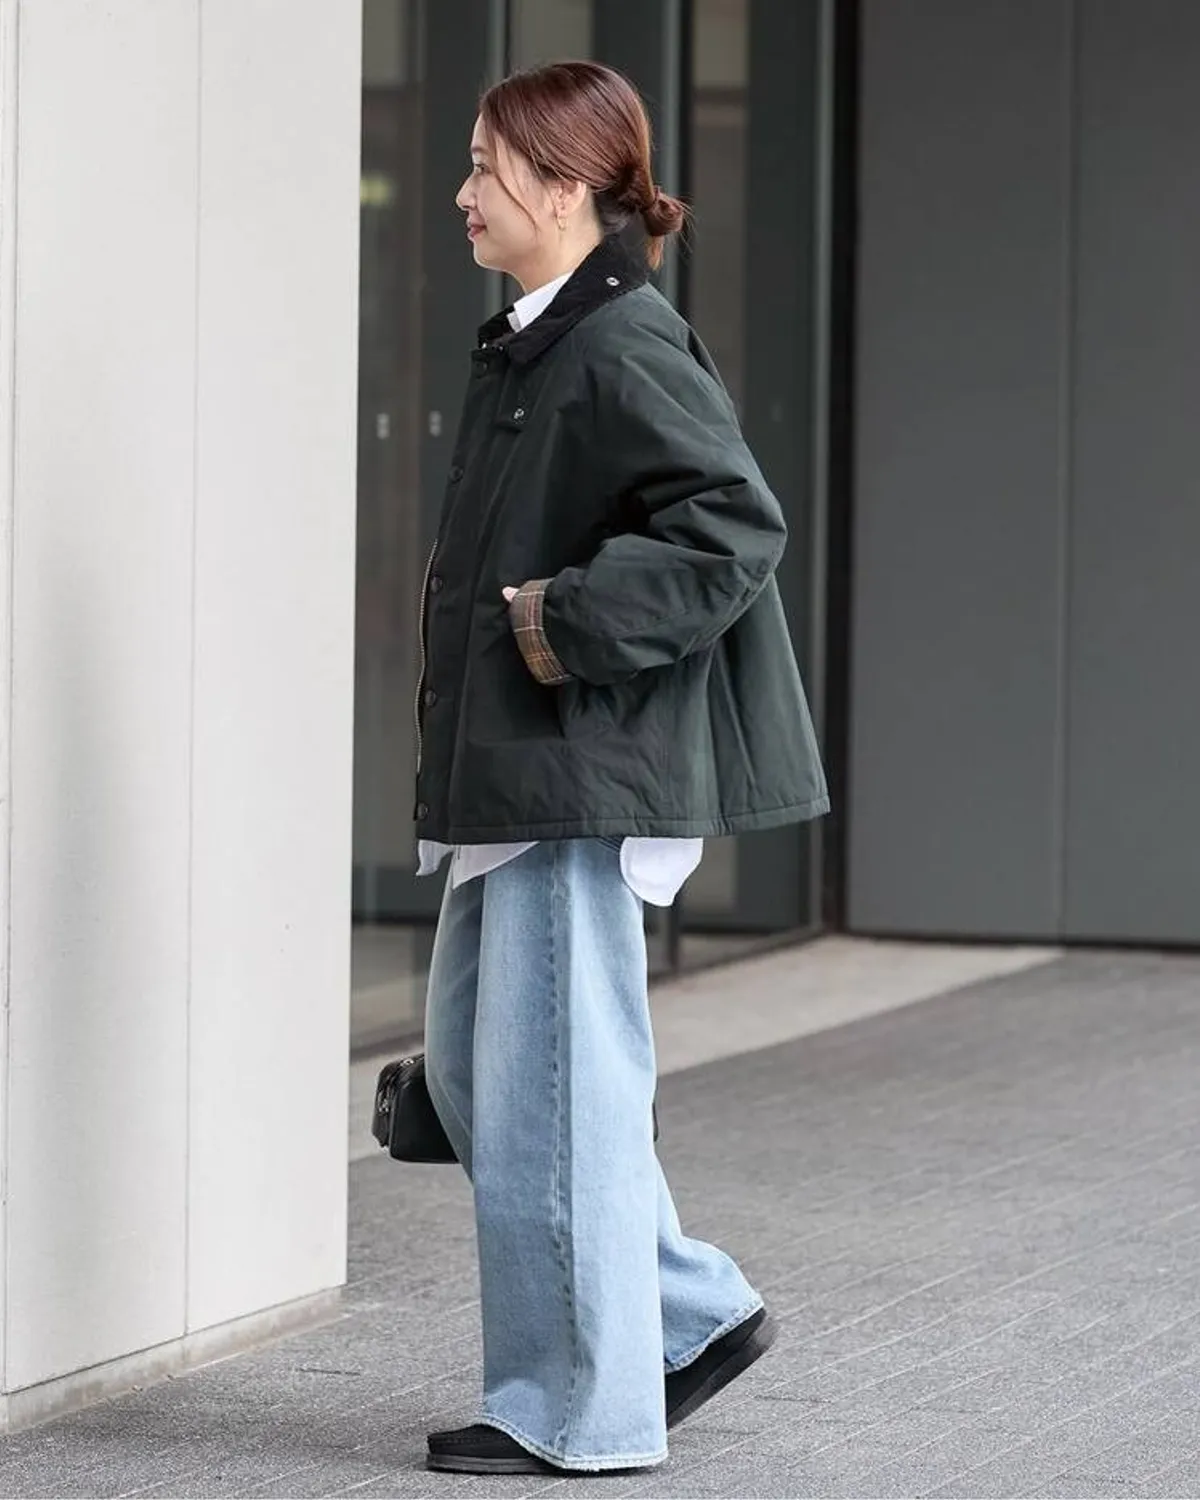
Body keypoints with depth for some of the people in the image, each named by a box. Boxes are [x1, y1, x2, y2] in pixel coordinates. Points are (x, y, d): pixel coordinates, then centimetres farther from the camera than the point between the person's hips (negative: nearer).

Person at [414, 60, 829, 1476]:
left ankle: (580, 1409, 7)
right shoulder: (526, 346, 14)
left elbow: (737, 524, -23)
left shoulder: (623, 349, -16)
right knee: (469, 1065, 16)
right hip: (510, 772, 11)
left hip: (584, 775, -11)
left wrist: (575, 619, -21)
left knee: (549, 1090, -4)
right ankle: (692, 1309, 24)